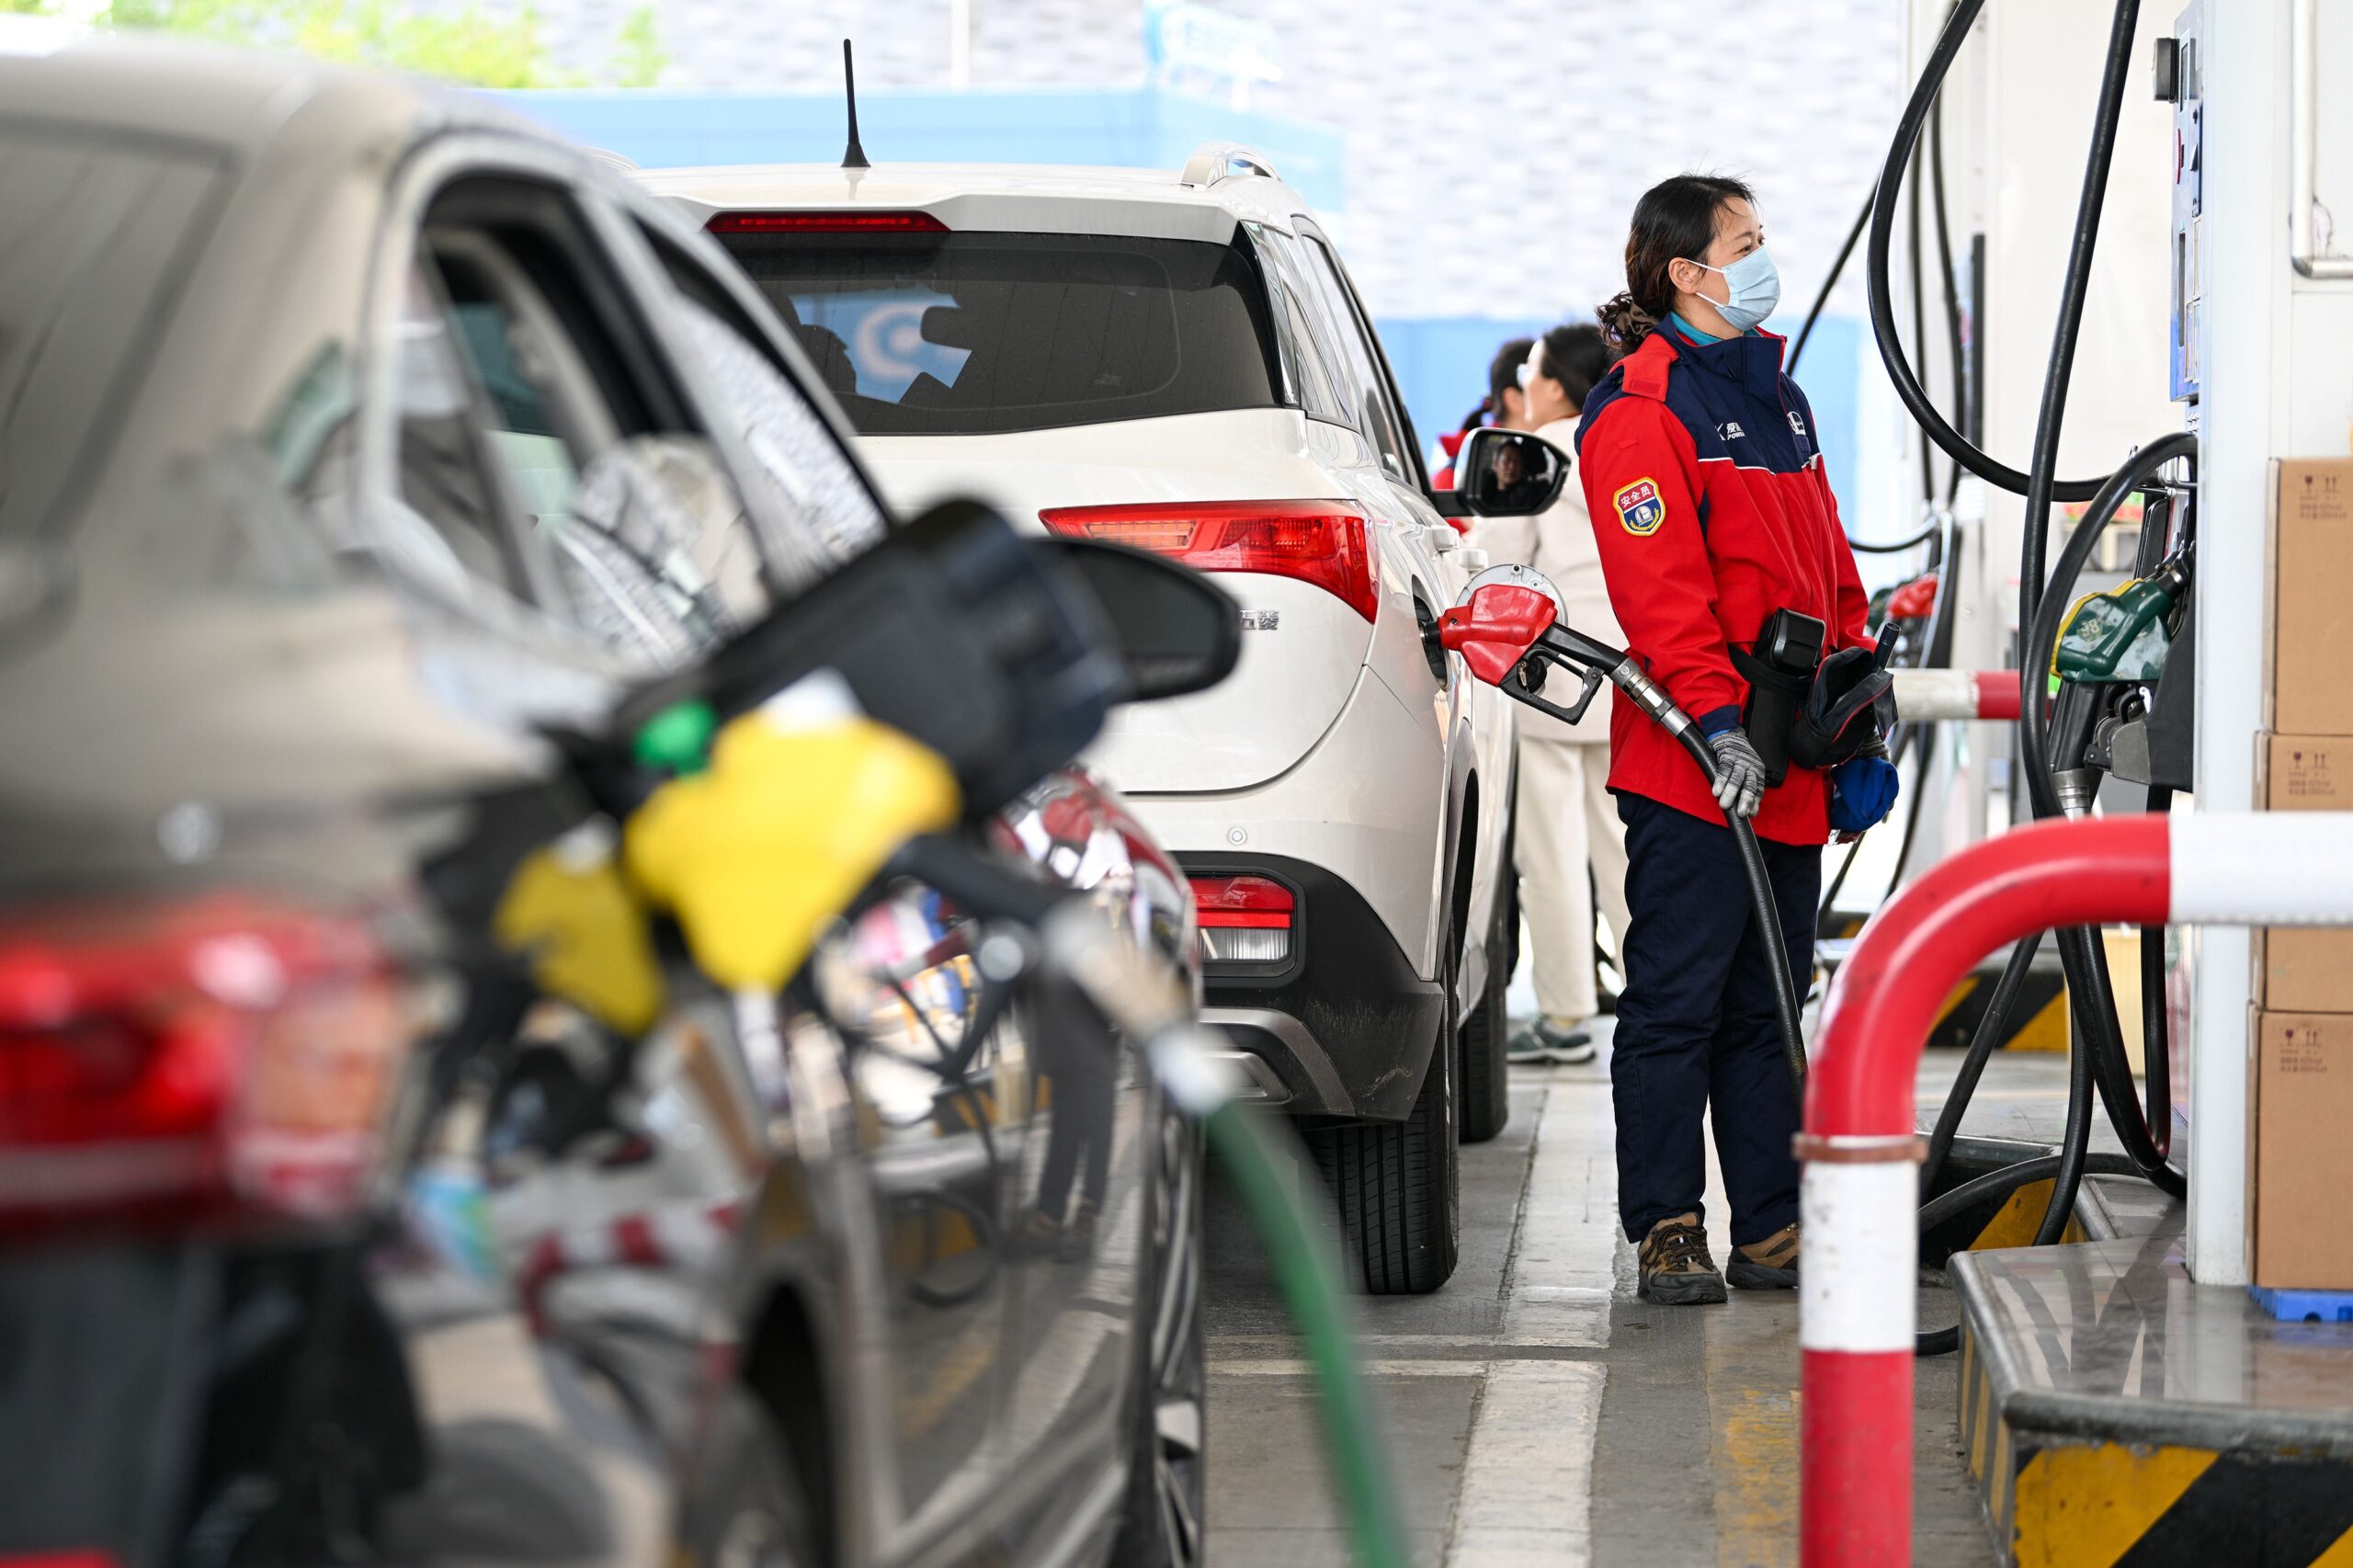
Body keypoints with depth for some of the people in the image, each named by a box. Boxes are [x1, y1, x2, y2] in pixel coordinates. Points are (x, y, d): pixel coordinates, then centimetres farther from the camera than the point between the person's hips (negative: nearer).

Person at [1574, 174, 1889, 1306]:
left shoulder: (1776, 397, 19)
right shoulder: (1638, 413, -9)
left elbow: (1826, 562, 23)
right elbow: (1659, 586, -18)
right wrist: (1716, 717, -26)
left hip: (1789, 766, 8)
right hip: (1692, 768, -8)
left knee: (1768, 1001, 11)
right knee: (1678, 998, -3)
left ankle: (1770, 1229, 16)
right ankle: (1666, 1232, 2)